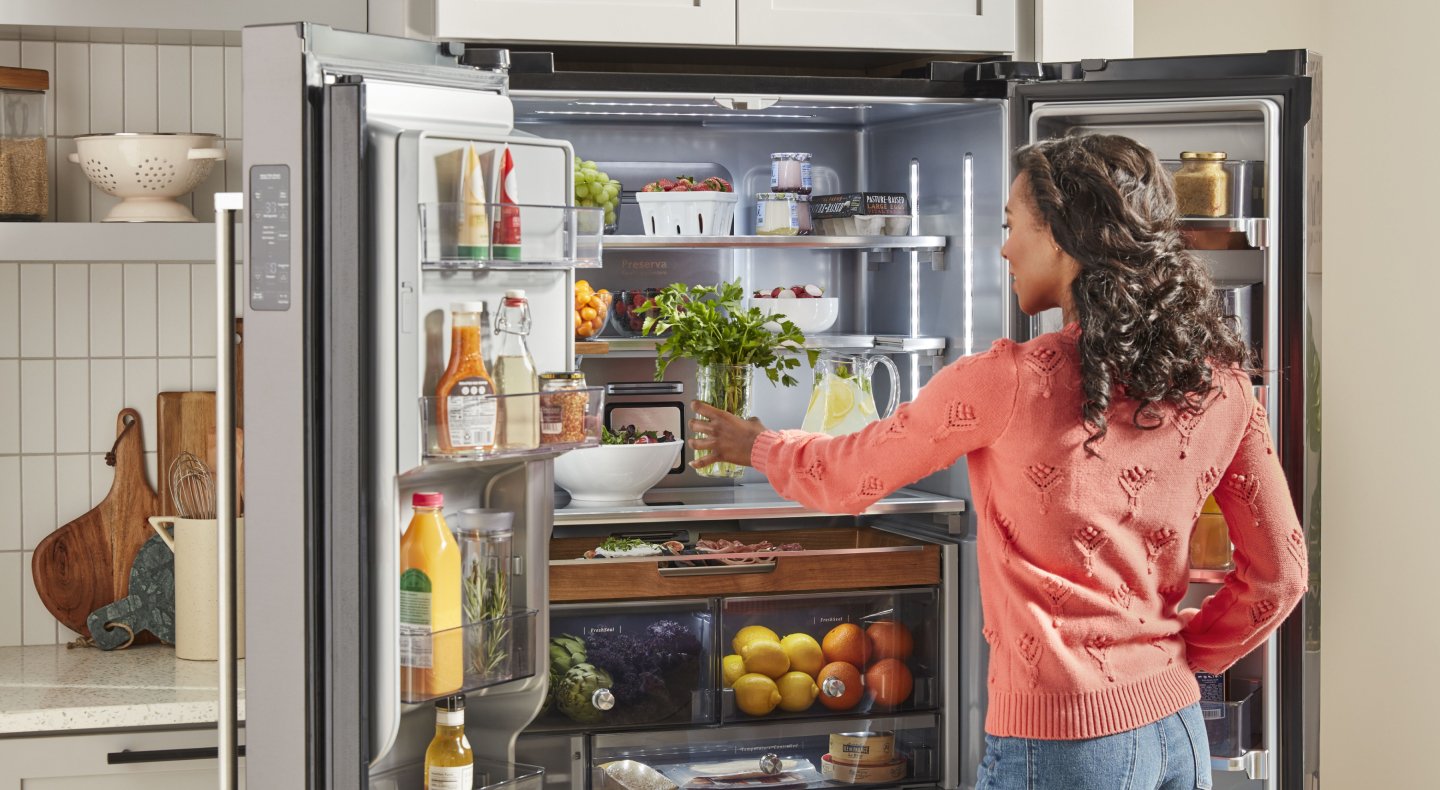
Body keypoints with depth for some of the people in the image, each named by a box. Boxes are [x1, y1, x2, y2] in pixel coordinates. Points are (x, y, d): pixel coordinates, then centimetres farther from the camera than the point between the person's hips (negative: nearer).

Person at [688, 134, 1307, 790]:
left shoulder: (1008, 381, -16)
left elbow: (845, 477, 0)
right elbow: (1277, 573, 4)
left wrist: (753, 444, 19)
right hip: (1180, 731, 6)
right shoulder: (1219, 383, -1)